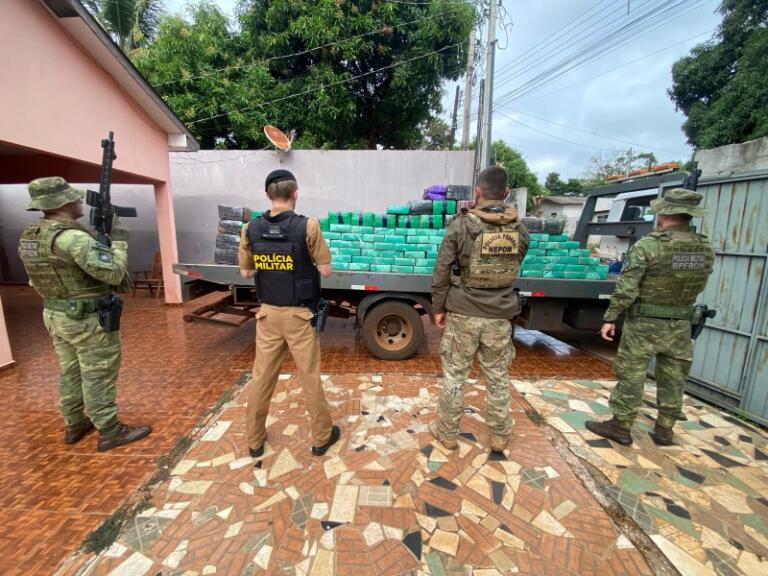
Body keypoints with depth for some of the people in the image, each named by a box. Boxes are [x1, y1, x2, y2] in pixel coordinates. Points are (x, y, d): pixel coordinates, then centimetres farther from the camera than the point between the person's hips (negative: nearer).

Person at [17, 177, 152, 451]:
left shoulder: (28, 236, 6)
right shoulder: (73, 238, -25)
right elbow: (114, 274, -27)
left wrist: (99, 238, 11)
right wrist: (119, 241, -13)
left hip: (56, 316, 9)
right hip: (89, 320, -9)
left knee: (70, 373, 21)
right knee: (98, 376, 2)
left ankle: (74, 425, 36)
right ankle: (110, 432, 15)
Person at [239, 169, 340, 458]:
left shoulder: (251, 229, -1)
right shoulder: (307, 226, -14)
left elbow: (245, 272, 8)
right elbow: (326, 270, -11)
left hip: (268, 313, 4)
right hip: (299, 314, -3)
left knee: (261, 377, 16)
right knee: (310, 377, 10)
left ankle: (255, 440, 33)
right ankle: (322, 437, 28)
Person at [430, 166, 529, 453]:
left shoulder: (462, 225, -11)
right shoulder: (520, 229, 0)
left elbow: (442, 272, -8)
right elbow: (514, 268, 12)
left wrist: (439, 307, 2)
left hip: (463, 314, -3)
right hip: (500, 315, 3)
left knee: (455, 375, 12)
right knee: (498, 377, 17)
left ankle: (448, 432, 28)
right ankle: (499, 435, 35)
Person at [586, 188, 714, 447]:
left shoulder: (647, 245, -18)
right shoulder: (706, 249, 2)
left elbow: (626, 288, -19)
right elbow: (698, 287, 13)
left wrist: (610, 318, -11)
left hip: (644, 323, -6)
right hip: (681, 325, 6)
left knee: (631, 375, 5)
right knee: (673, 377, 17)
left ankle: (620, 426, 16)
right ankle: (664, 429, 30)